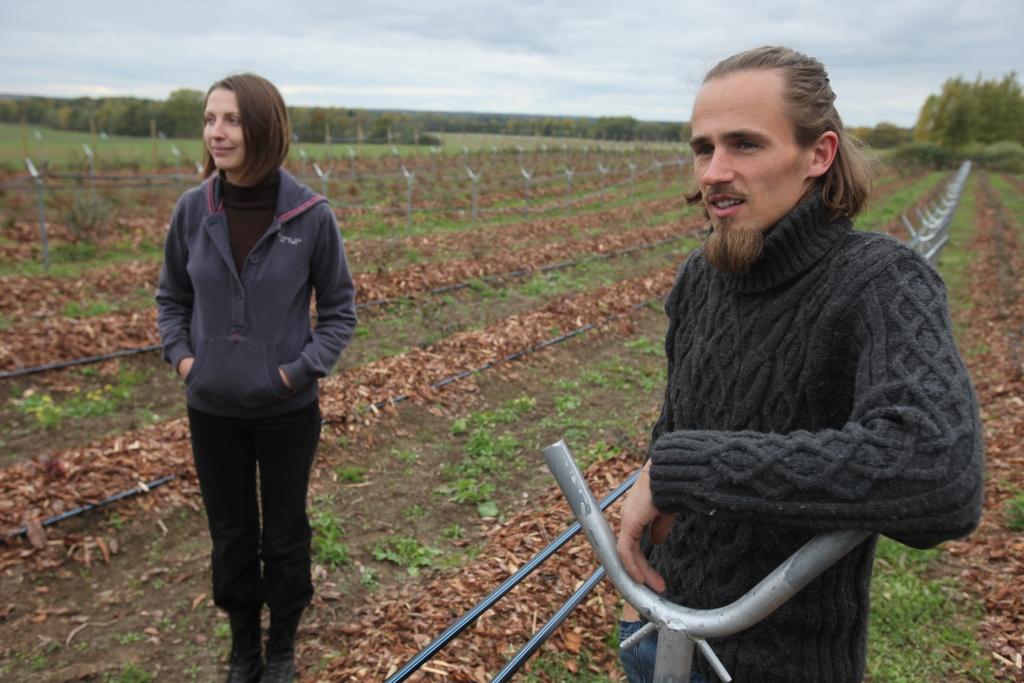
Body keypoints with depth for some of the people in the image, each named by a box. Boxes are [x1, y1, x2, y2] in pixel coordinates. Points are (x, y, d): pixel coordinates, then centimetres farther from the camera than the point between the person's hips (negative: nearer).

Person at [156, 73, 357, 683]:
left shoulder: (310, 215, -15)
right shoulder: (193, 209, -7)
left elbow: (340, 307, -4)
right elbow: (172, 297, 8)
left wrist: (303, 368, -14)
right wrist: (181, 356, -6)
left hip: (287, 410, -2)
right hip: (212, 409, 3)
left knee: (284, 535, 15)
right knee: (231, 535, 18)